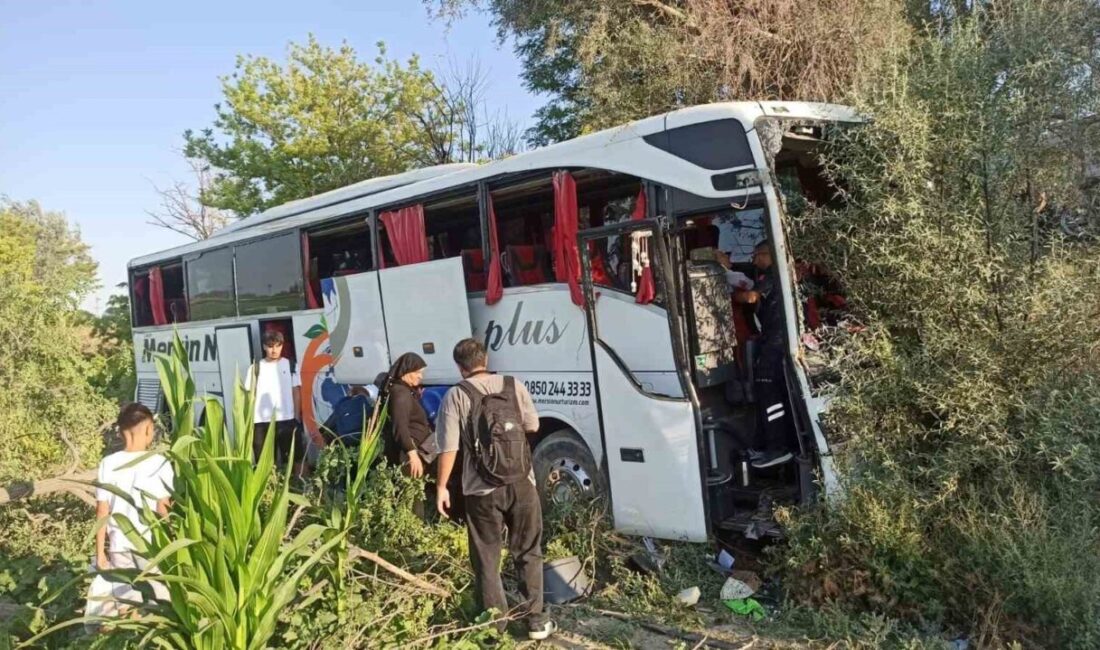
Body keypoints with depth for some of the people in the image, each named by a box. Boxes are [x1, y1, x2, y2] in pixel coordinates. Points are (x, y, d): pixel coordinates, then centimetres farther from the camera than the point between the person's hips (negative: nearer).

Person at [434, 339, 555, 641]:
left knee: (486, 559, 12)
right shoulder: (514, 386, 0)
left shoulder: (456, 396, -8)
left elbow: (449, 448, -10)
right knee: (528, 553, 17)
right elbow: (533, 426, 9)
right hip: (522, 485, 2)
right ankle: (535, 619, 20)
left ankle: (495, 624, 18)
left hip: (482, 491, -2)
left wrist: (441, 486, 0)